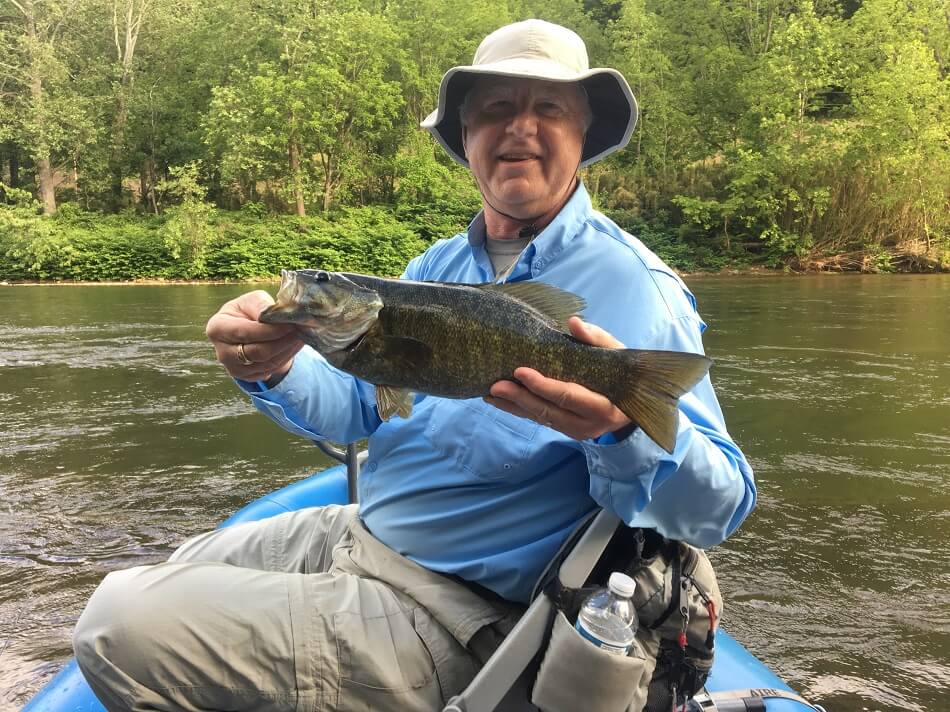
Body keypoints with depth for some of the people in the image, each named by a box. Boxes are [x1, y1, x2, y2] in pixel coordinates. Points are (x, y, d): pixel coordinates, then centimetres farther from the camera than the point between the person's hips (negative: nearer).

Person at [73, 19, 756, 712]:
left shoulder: (633, 288, -16)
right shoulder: (438, 265, 8)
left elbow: (722, 508, -19)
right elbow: (359, 407, 6)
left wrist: (628, 424, -41)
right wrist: (276, 369, -16)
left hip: (447, 613, -7)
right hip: (356, 528, 8)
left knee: (124, 629, -13)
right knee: (124, 595, 22)